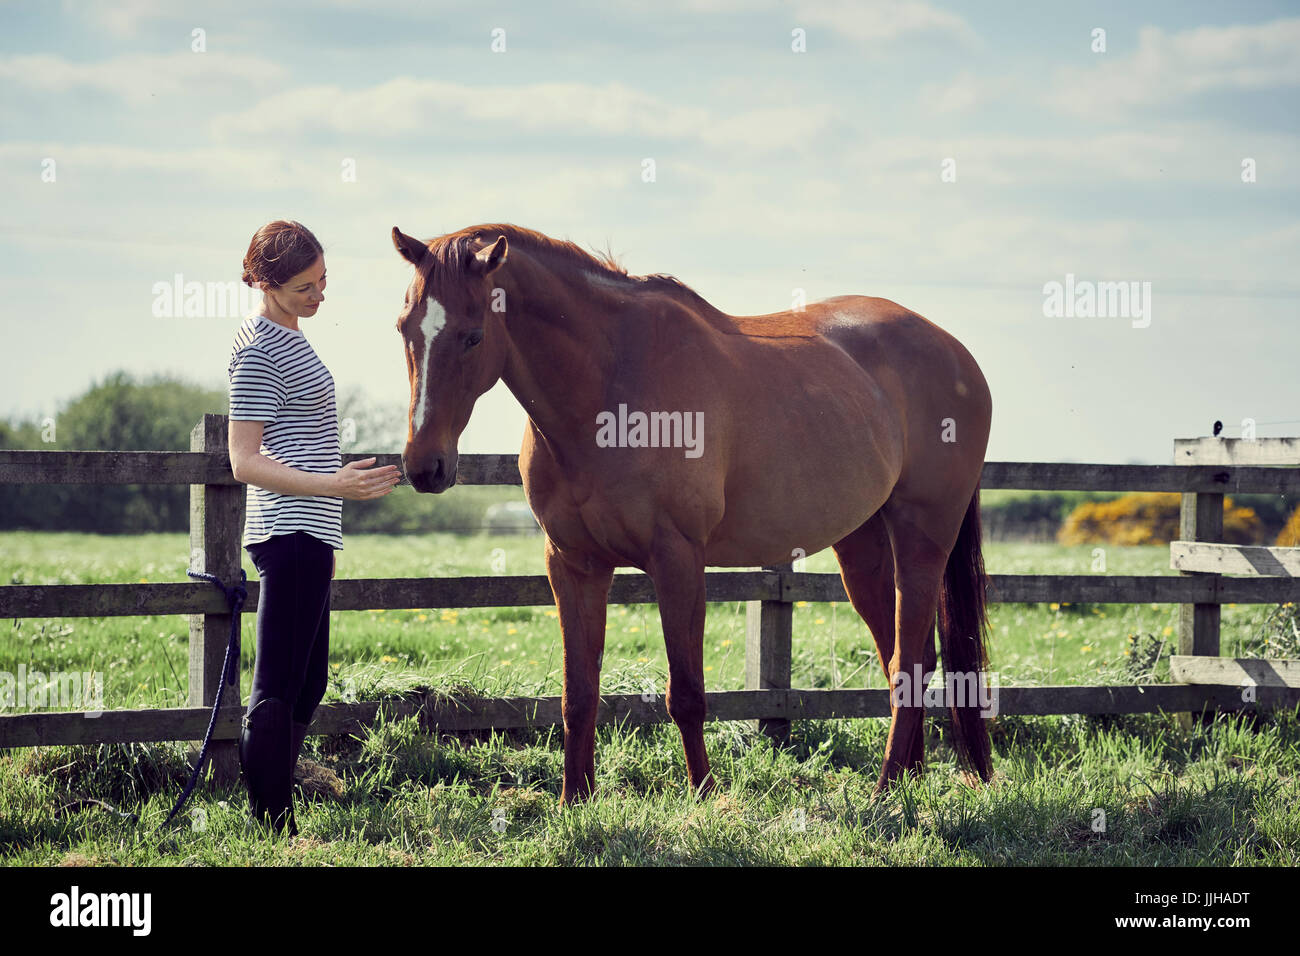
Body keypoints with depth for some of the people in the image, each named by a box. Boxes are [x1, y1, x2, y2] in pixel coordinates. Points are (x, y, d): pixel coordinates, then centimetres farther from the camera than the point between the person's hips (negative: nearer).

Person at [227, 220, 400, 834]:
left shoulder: (285, 336, 16)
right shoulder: (260, 349, -14)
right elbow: (244, 462, -18)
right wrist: (332, 485, -26)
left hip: (305, 537, 10)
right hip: (291, 535, -10)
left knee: (306, 688, 13)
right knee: (278, 692, -9)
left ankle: (275, 825, 18)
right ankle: (274, 831, -8)